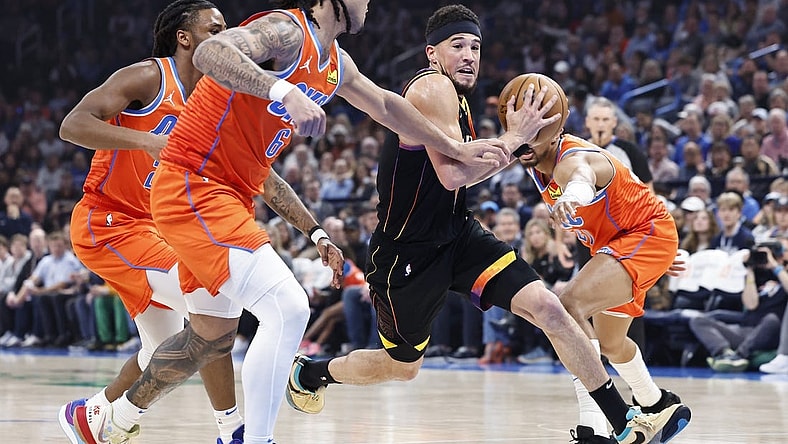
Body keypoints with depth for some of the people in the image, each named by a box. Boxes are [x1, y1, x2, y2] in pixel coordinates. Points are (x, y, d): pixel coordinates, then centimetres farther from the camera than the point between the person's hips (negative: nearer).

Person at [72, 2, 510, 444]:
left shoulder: (335, 63, 11)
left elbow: (387, 106, 27)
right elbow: (209, 52, -36)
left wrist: (458, 150, 32)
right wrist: (285, 93, -50)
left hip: (229, 197, 10)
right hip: (193, 187, -10)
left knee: (212, 339, 21)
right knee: (288, 309, -20)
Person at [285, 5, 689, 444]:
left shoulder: (456, 96, 8)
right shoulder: (432, 88, -20)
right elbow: (452, 174, -30)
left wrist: (511, 153, 9)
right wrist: (516, 136, -23)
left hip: (457, 235, 8)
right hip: (408, 253, -7)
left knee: (547, 306, -10)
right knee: (402, 367, 12)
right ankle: (309, 372, 42)